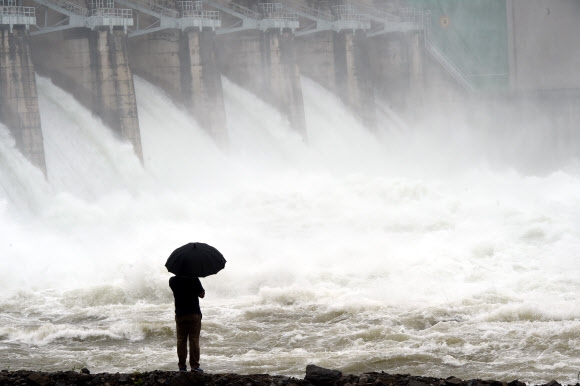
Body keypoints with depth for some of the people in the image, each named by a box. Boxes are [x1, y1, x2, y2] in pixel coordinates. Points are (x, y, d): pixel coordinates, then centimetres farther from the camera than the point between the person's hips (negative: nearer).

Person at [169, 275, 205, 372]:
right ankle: (194, 365, -1)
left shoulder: (173, 281, -2)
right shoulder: (194, 279, -11)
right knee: (194, 340, 1)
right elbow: (202, 295, -4)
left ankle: (182, 366, 6)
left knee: (181, 341, 7)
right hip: (194, 314, -2)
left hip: (180, 314, 2)